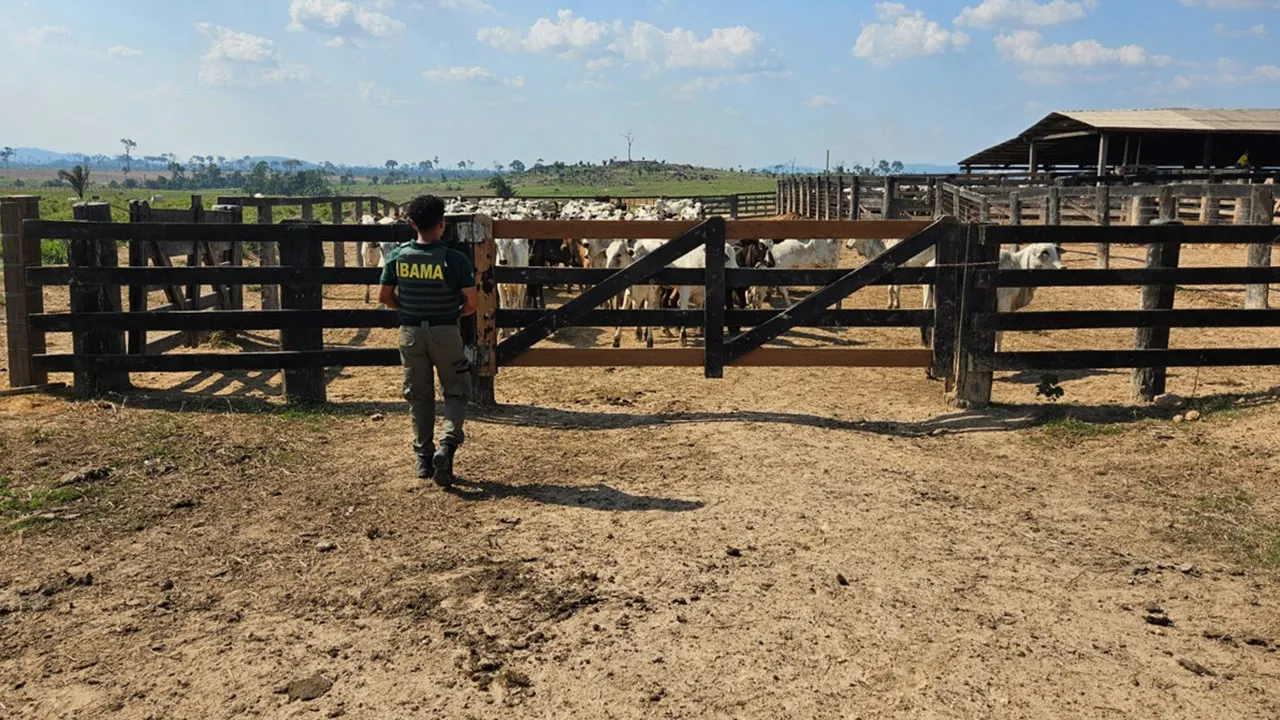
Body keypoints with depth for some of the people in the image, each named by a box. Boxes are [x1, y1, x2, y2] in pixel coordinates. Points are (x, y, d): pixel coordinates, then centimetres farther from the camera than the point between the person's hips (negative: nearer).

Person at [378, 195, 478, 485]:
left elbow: (385, 297, 1)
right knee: (456, 393, 9)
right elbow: (473, 302, -14)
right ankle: (447, 444, -14)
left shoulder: (397, 257, -4)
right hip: (445, 333, -3)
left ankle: (424, 458, 19)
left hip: (411, 333, 3)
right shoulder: (454, 259, -14)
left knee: (418, 396, 14)